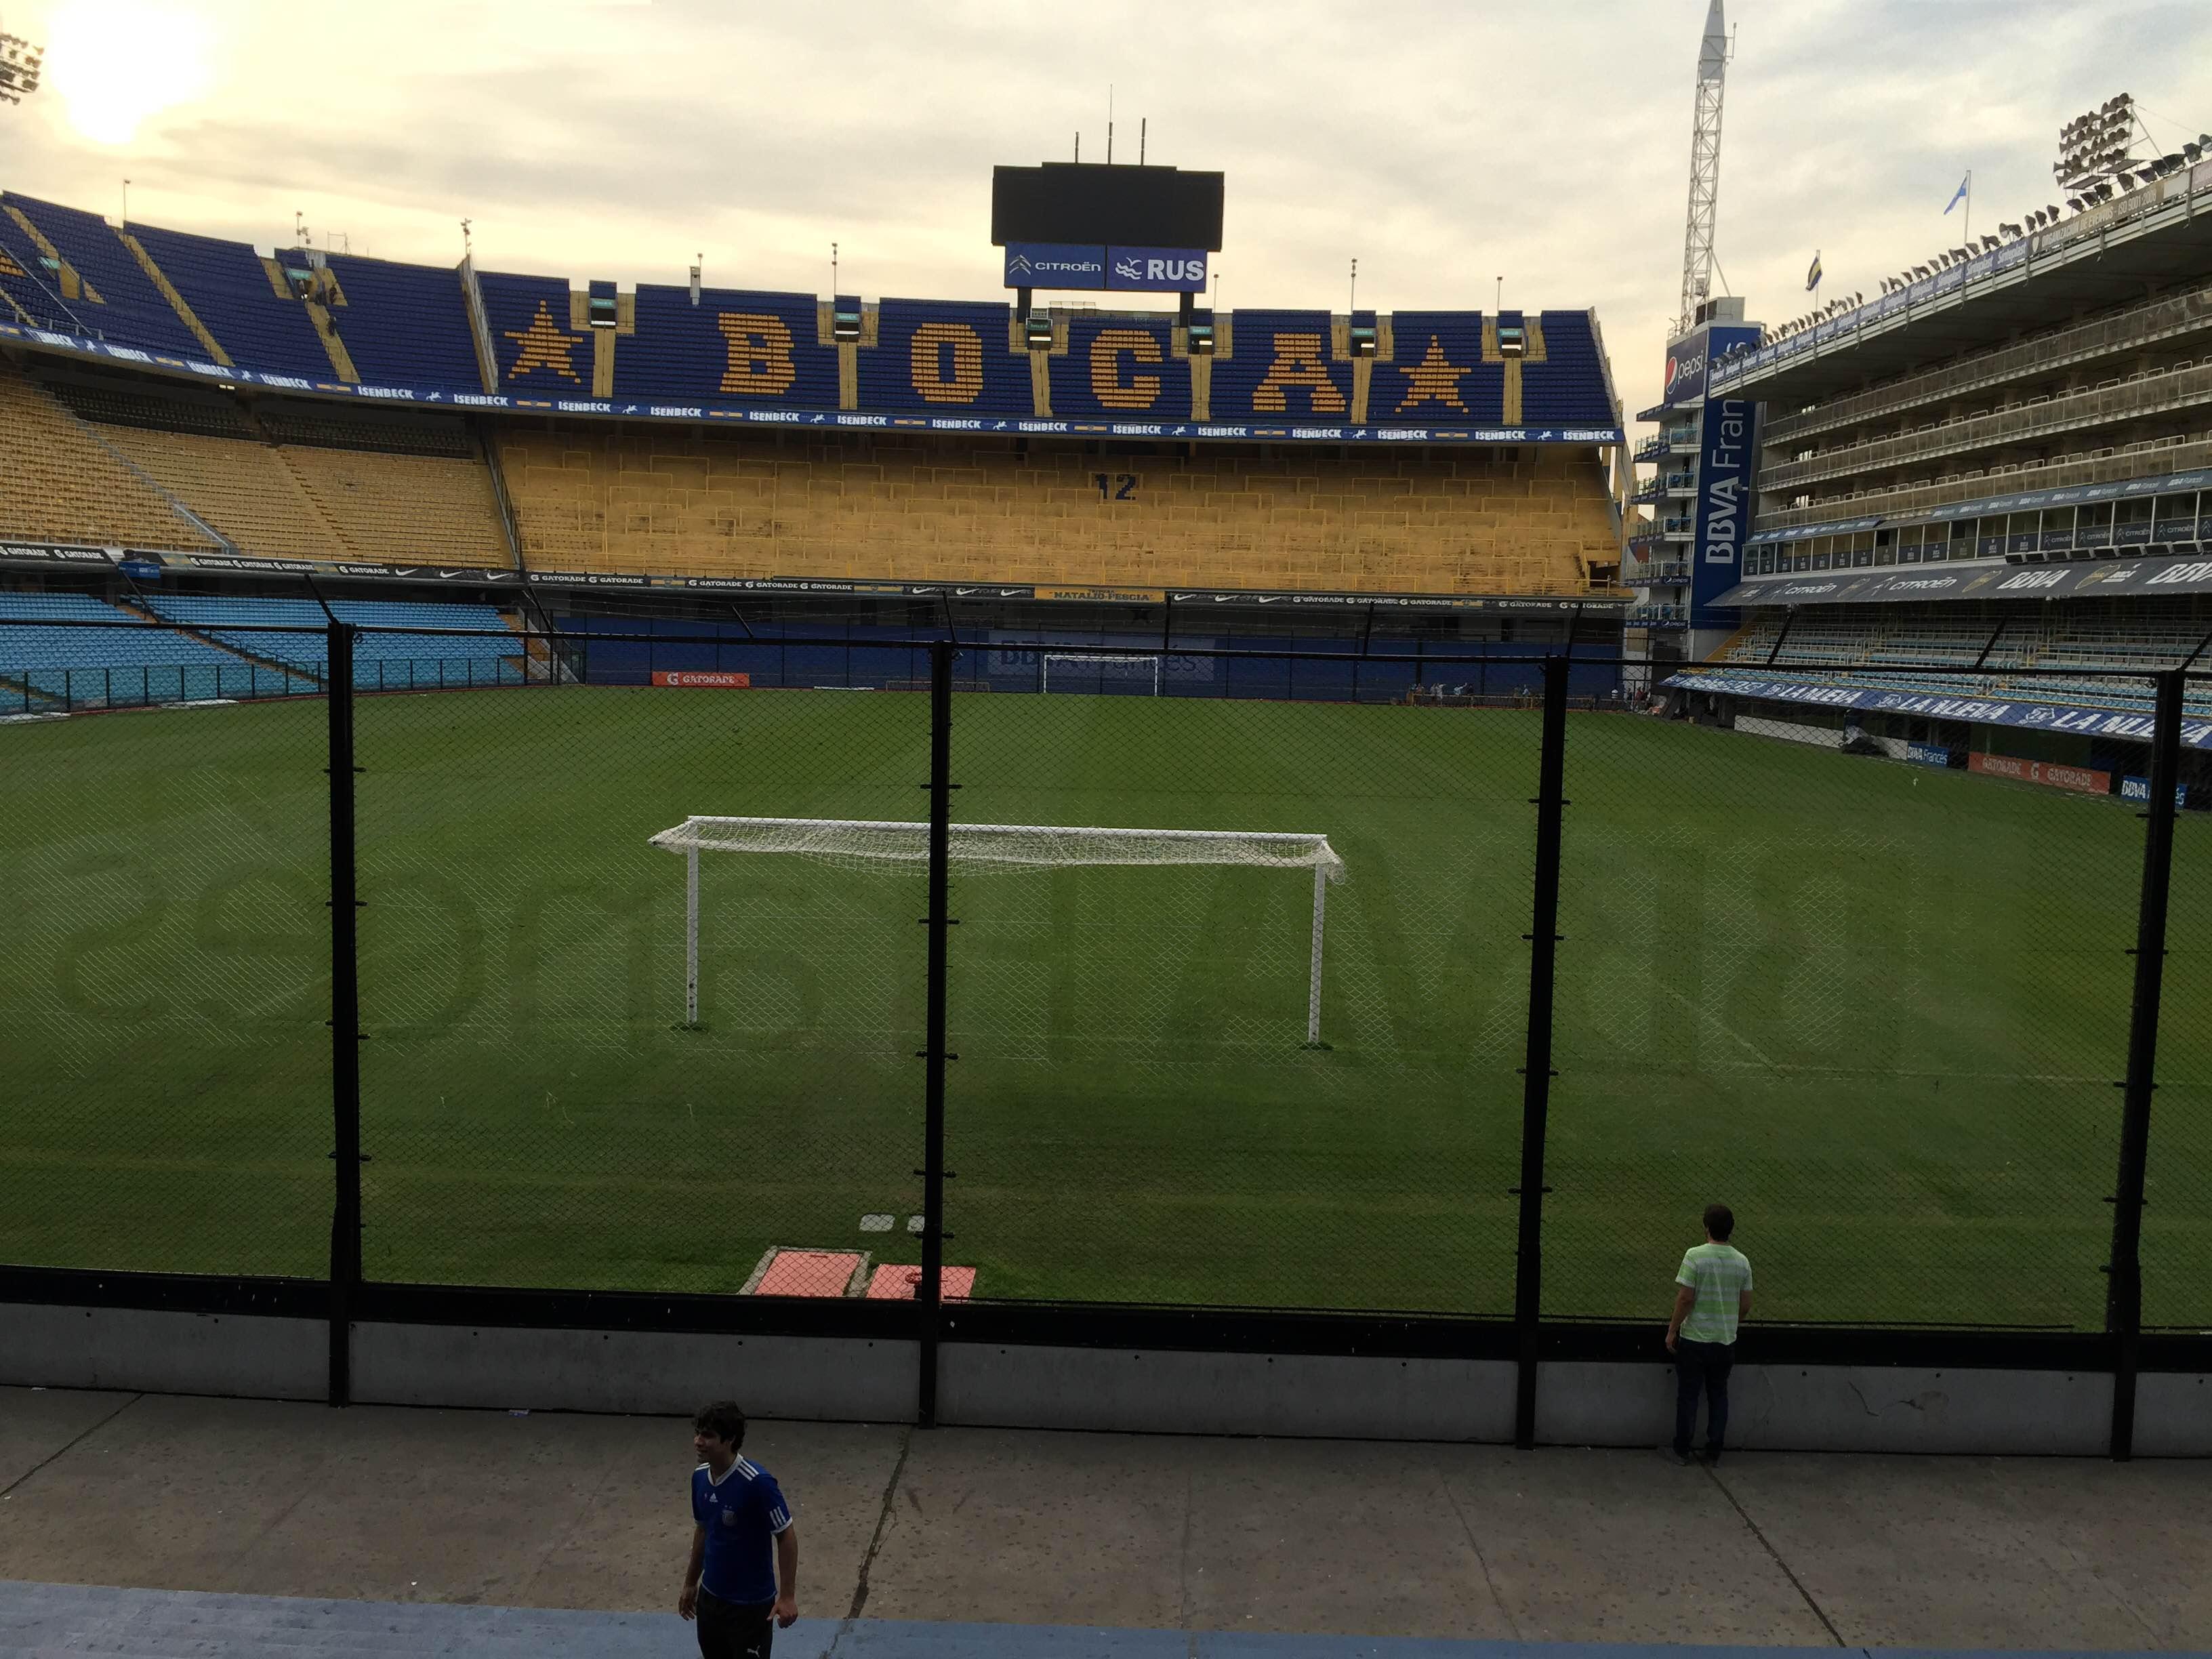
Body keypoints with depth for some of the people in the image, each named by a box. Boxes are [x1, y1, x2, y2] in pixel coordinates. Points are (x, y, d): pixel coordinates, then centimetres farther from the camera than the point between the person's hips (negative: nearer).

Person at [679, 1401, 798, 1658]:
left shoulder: (757, 1482, -26)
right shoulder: (700, 1477, -3)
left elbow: (786, 1536, -19)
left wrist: (787, 1596, -21)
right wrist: (690, 1583, 20)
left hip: (751, 1603, -7)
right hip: (710, 1597, 7)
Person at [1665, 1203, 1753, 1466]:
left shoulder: (1695, 1256, -15)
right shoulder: (1742, 1261, -2)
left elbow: (1685, 1299, -17)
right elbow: (1745, 1306, 4)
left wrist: (1672, 1330, -6)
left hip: (1694, 1339, -3)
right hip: (1726, 1340, 4)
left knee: (1688, 1395, 8)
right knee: (1719, 1395, 15)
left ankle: (1682, 1450, 15)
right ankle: (1714, 1452, 19)